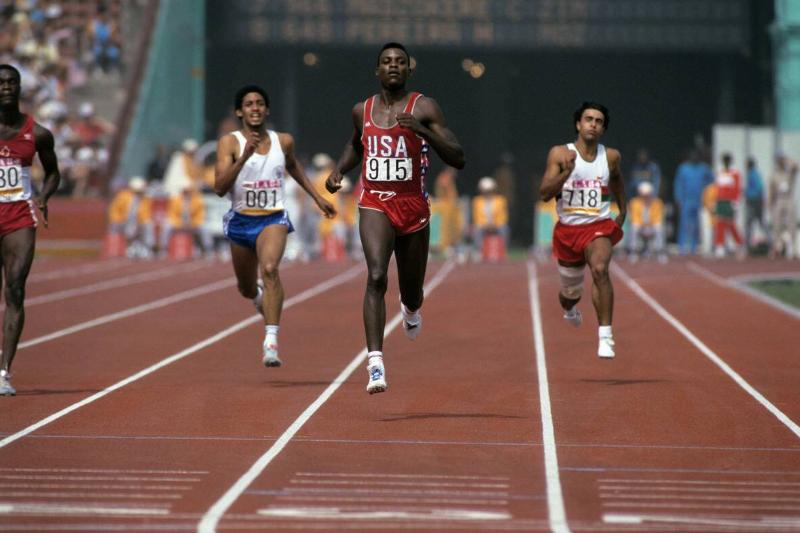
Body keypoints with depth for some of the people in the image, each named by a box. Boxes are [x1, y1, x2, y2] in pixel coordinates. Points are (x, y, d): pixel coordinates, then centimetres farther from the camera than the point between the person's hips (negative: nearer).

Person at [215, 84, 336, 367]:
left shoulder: (283, 141, 2)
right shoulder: (230, 143, -8)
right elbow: (220, 187, -19)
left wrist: (317, 197, 25)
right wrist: (244, 156, -30)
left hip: (273, 219, -1)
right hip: (241, 221, 1)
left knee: (269, 269, -30)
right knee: (246, 288, 19)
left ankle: (271, 340, -37)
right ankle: (260, 297, 59)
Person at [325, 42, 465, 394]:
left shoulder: (424, 108, -4)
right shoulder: (362, 111, 7)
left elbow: (458, 159, -11)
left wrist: (423, 131, -25)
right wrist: (339, 170, 10)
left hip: (413, 208, 0)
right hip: (374, 205, 0)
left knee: (412, 291, 15)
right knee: (376, 276, -24)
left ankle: (411, 309, 56)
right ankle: (375, 362, -30)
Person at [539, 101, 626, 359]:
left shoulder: (611, 157, 1)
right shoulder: (560, 154, -6)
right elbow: (545, 193, -13)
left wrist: (622, 212, 25)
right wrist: (566, 172, -26)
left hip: (599, 227, -1)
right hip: (568, 229, 1)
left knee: (600, 269, -33)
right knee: (570, 293, 16)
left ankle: (605, 335, -31)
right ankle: (569, 309, 56)